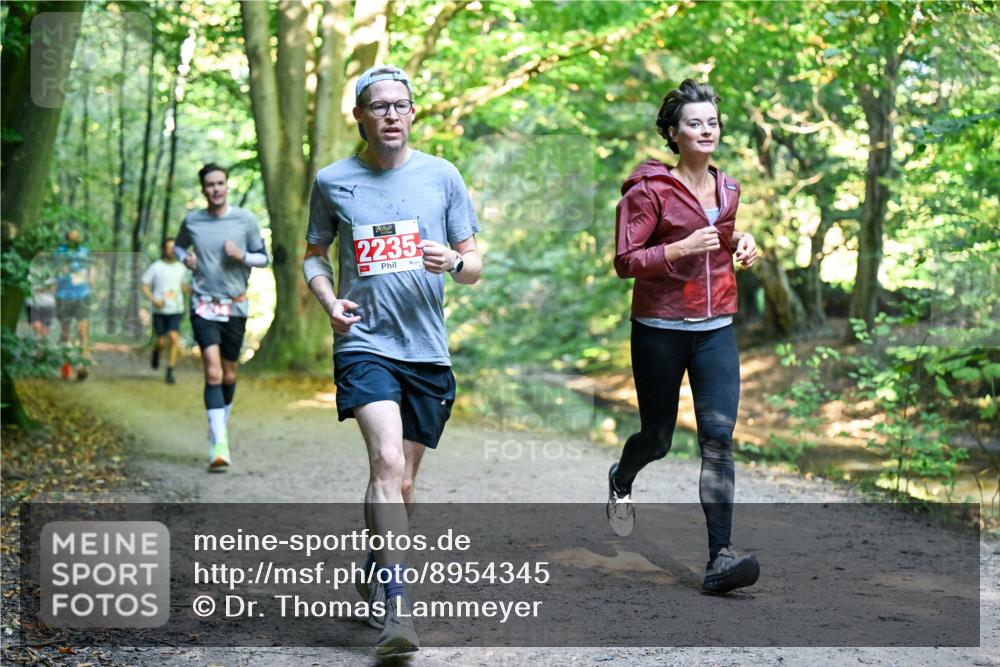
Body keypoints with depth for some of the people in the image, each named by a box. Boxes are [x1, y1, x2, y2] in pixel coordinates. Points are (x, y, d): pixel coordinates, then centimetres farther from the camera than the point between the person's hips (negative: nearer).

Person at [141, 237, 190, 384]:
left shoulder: (181, 268, 8)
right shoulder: (155, 267, -3)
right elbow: (144, 286, 0)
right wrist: (154, 300, -16)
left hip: (176, 310, 2)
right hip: (160, 311, -2)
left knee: (174, 339, -14)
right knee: (161, 342, 2)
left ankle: (170, 372, -7)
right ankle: (156, 353, 39)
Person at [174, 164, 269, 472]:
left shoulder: (246, 220, -1)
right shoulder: (192, 221, 2)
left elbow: (263, 258, 6)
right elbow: (178, 245, 22)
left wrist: (242, 256, -14)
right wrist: (184, 257, 0)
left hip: (235, 306, 1)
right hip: (203, 306, -1)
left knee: (228, 374, 11)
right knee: (212, 373, -14)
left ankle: (221, 425, 37)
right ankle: (220, 445, -18)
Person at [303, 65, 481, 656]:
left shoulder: (442, 176, 4)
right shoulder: (332, 182, 4)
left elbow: (475, 268, 8)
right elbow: (314, 254, 18)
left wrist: (452, 262, -16)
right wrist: (329, 301, -2)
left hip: (428, 349, 2)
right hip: (364, 342, -2)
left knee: (402, 482, 12)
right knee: (387, 462, -22)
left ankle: (376, 572, 37)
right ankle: (396, 606, -23)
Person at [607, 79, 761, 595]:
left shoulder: (728, 189, 9)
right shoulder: (651, 190, -8)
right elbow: (625, 262, -12)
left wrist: (741, 242, 6)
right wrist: (683, 248, -23)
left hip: (716, 329, 4)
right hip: (660, 329, -3)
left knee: (719, 438, -10)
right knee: (657, 438, 10)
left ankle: (720, 558, -13)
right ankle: (620, 481, 47)